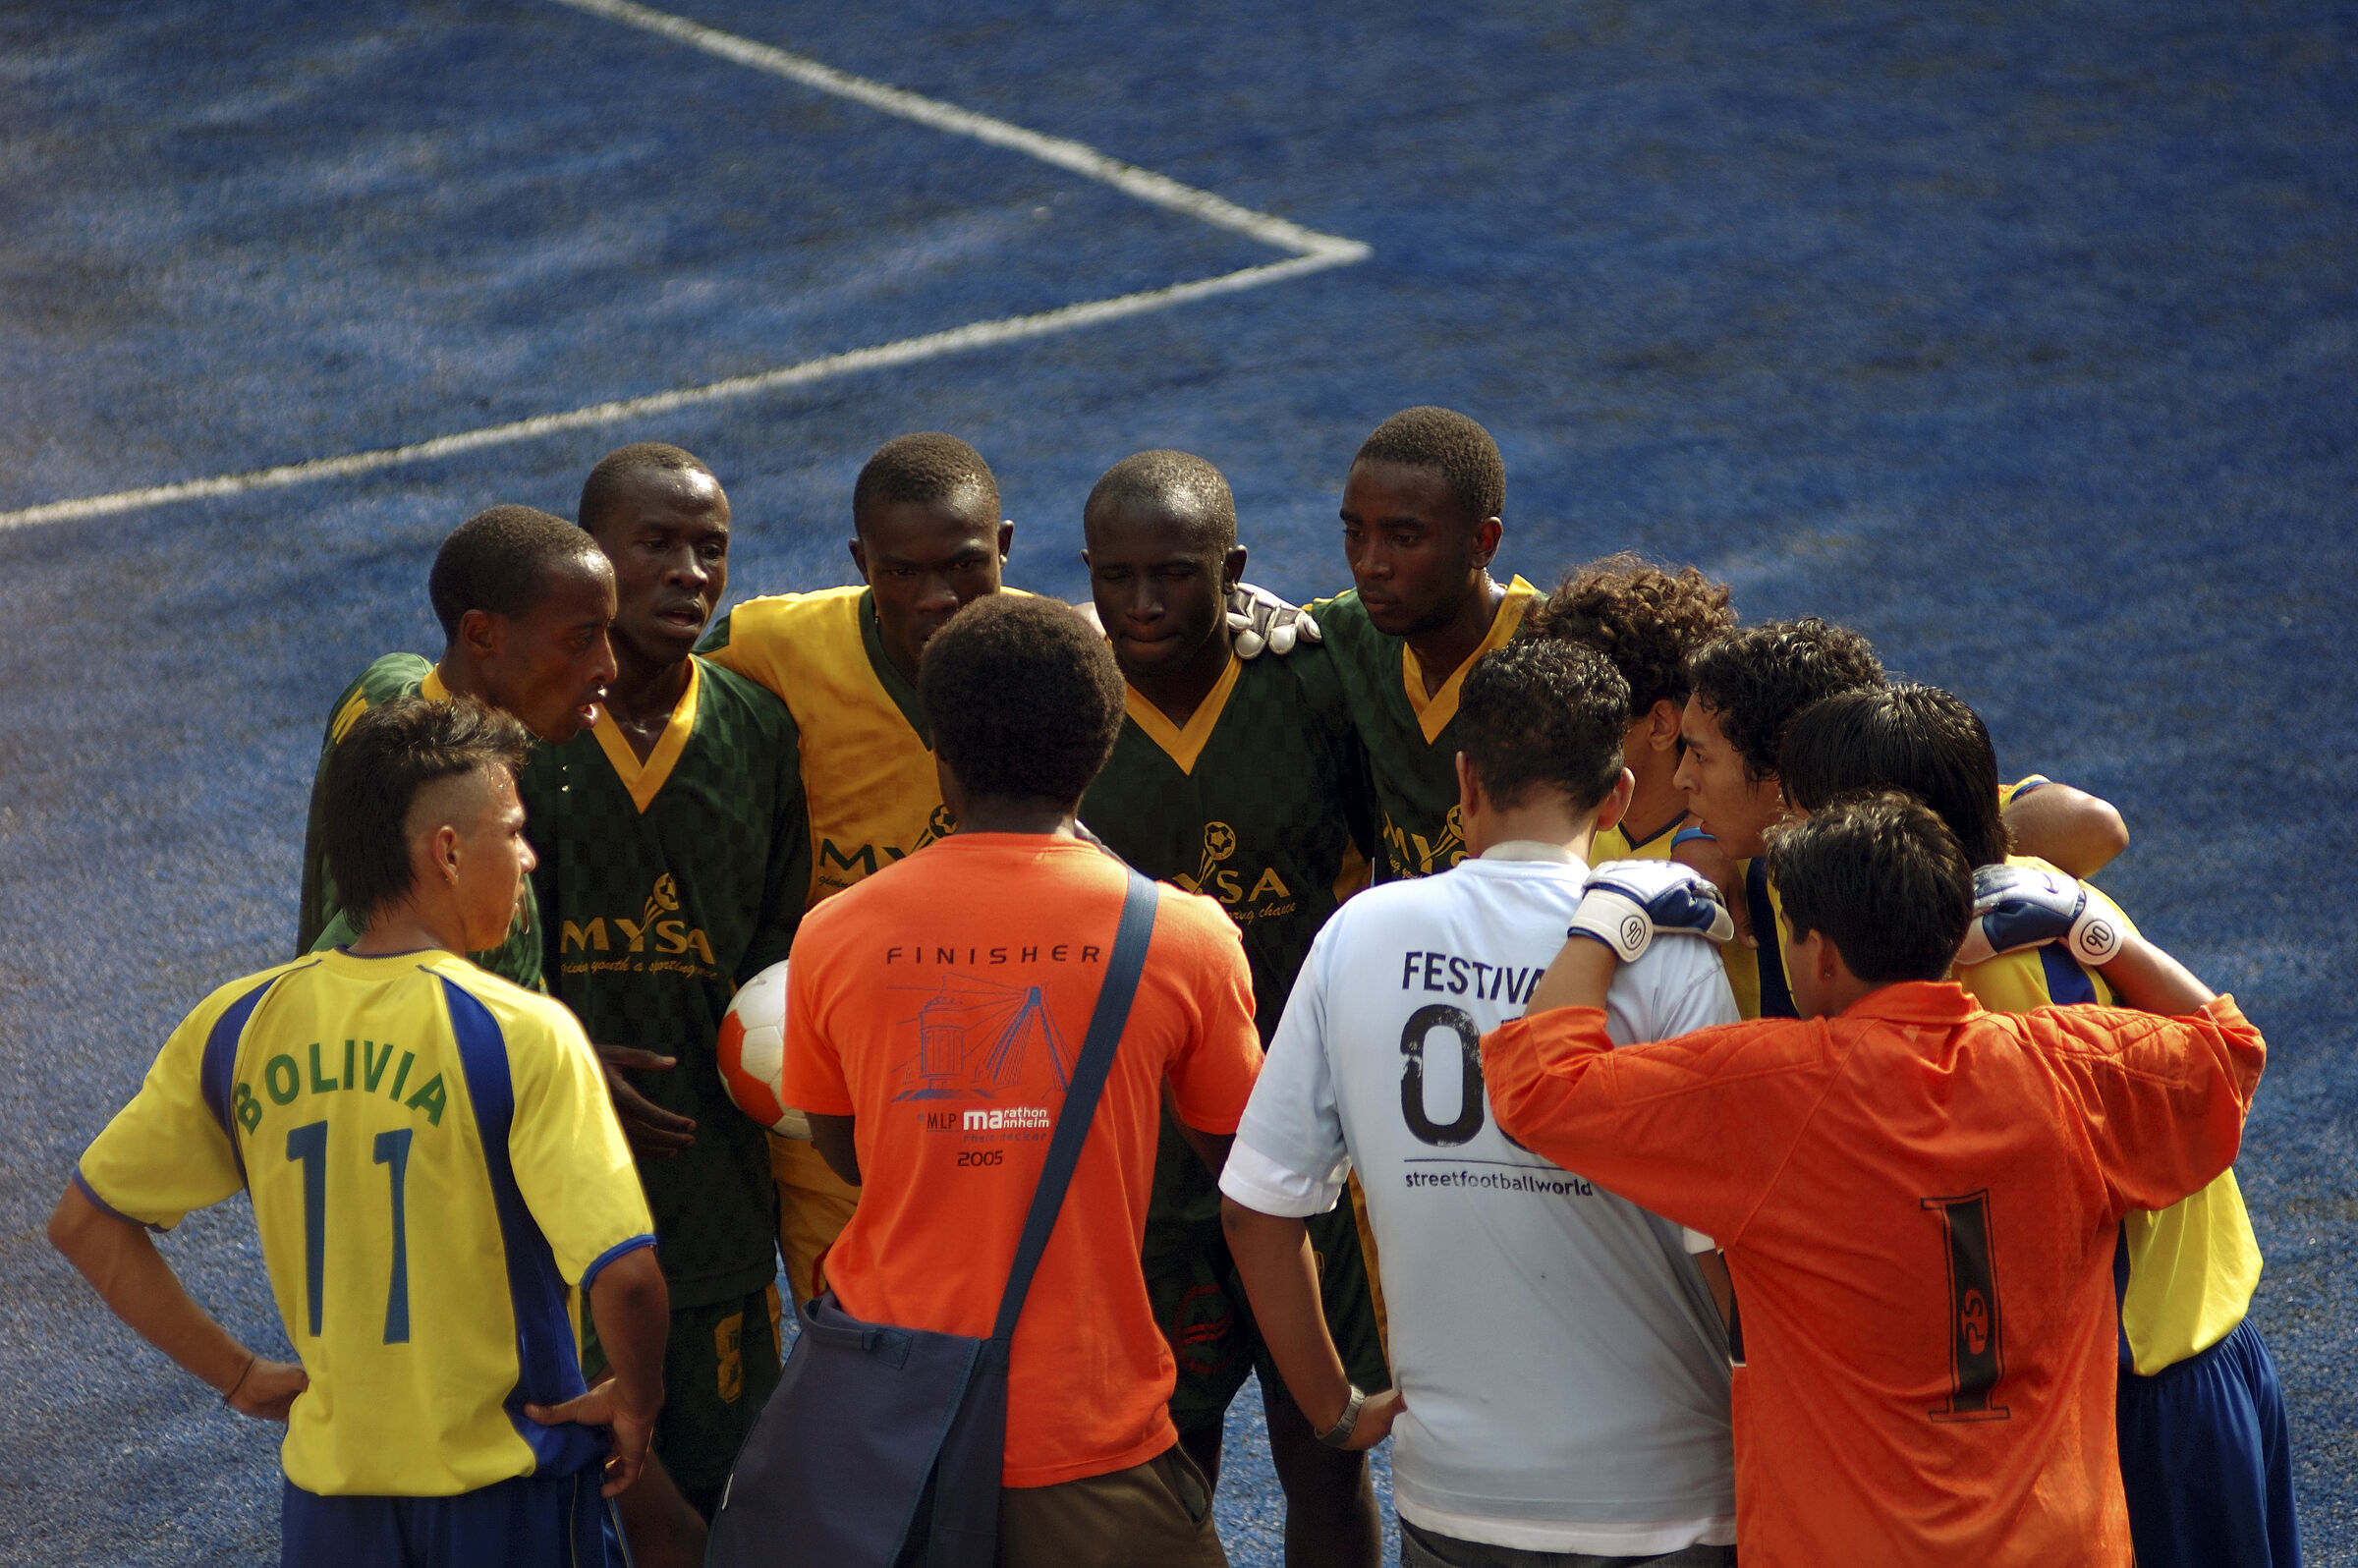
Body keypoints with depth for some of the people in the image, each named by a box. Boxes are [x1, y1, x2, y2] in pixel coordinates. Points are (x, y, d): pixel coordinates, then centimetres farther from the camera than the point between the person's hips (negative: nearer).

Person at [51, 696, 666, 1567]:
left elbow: (85, 1221, 6)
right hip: (503, 1497, -4)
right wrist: (636, 1404, -5)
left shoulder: (235, 1028, -1)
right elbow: (623, 1272, -24)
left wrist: (241, 1374, 8)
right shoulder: (519, 1037, -17)